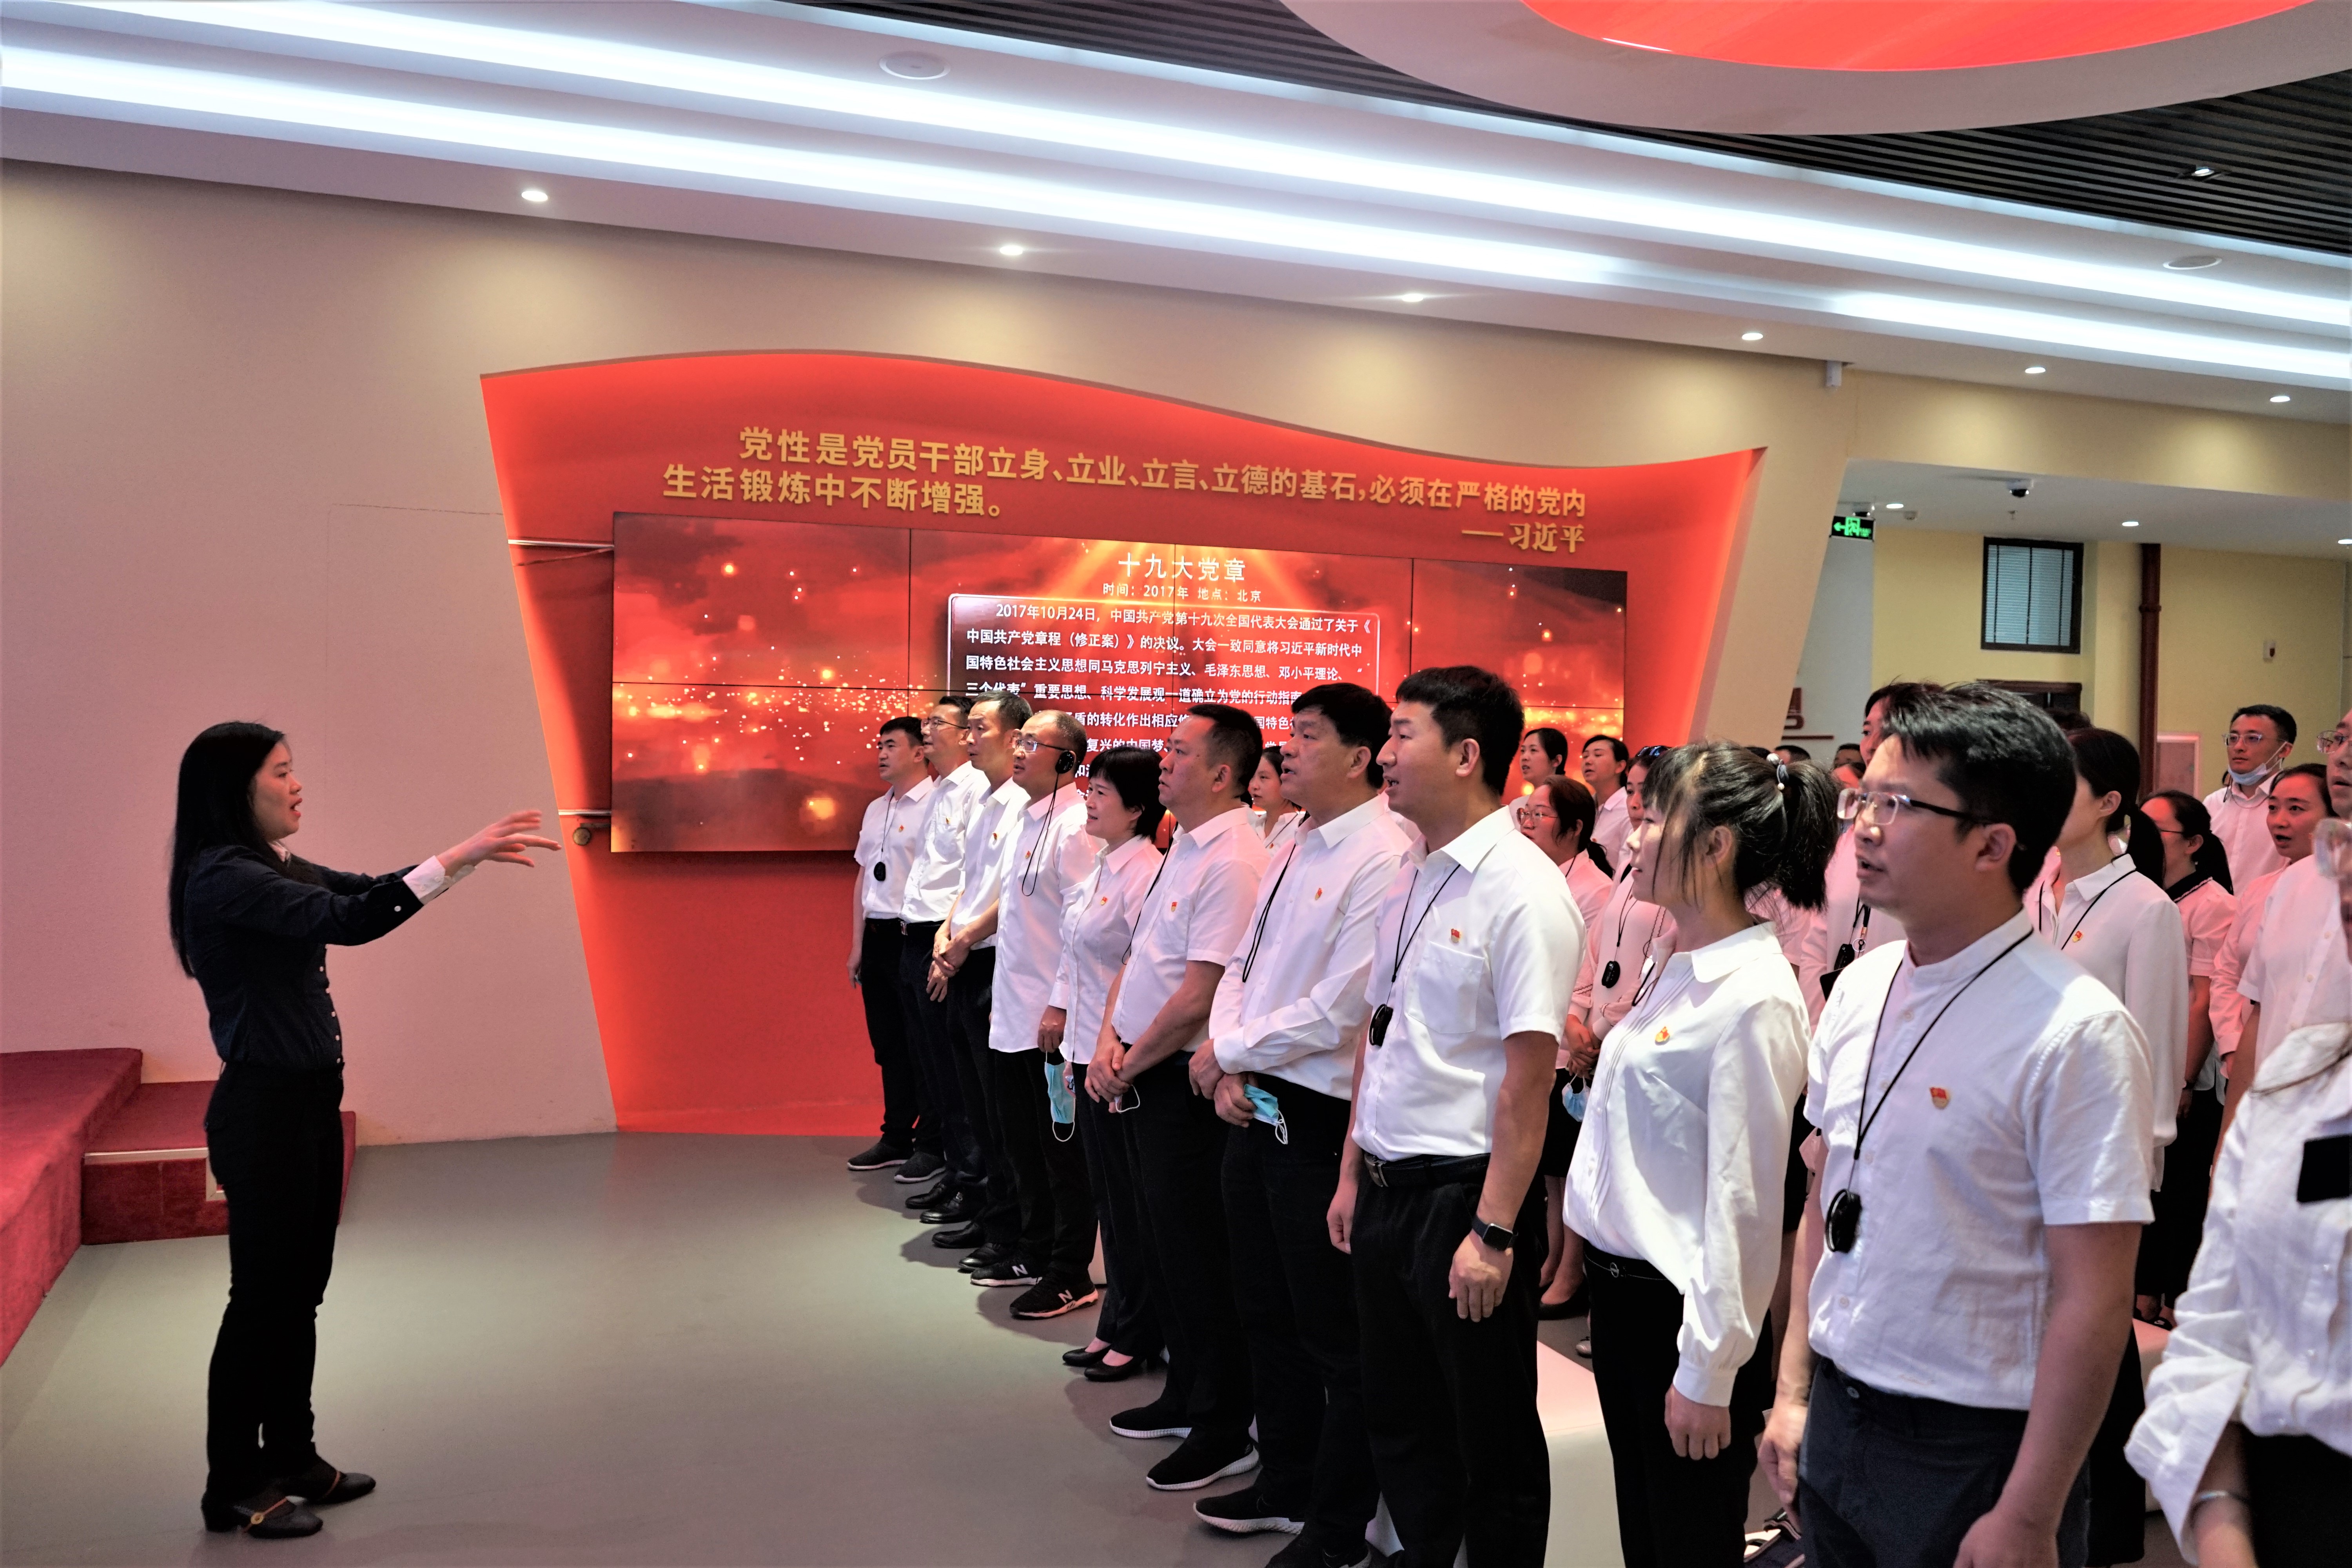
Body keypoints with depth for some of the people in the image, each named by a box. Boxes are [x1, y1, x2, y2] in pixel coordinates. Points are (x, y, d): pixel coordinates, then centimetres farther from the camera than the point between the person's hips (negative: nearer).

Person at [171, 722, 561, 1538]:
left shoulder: (273, 870, 10)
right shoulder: (221, 878, -19)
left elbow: (368, 890, 11)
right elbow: (349, 920, -29)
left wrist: (475, 851, 0)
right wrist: (459, 857, -27)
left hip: (309, 1102, 9)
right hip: (263, 1108, -9)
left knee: (301, 1289, 16)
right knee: (262, 1295, 2)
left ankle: (292, 1460, 28)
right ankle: (234, 1488, 16)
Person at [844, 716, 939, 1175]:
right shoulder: (876, 809, 14)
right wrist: (858, 943, 18)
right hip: (877, 934, 8)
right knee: (887, 1042, 15)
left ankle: (932, 1146, 13)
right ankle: (896, 1139, 27)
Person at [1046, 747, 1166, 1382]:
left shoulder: (1146, 873, -17)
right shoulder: (1102, 869, 11)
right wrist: (1061, 1011, 15)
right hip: (1089, 1050, 9)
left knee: (1131, 1198, 3)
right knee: (1108, 1194, 16)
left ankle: (1139, 1335, 17)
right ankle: (1117, 1324, 28)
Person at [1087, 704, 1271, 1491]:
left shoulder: (1234, 862, -20)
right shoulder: (1182, 849, 11)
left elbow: (1198, 997, -22)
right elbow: (1138, 954, 16)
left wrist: (1129, 1066, -11)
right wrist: (1109, 1037, 1)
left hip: (1185, 1080, -9)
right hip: (1141, 1075, 9)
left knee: (1199, 1256, 1)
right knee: (1167, 1242, 19)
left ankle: (1225, 1430, 15)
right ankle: (1186, 1394, 34)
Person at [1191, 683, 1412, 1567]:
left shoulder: (1381, 858, -18)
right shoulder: (1293, 849, 10)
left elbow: (1339, 1009, -22)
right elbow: (1242, 965, 15)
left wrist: (1228, 1051, -11)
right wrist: (1228, 1064, -1)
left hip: (1321, 1120, -9)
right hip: (1255, 1106, 9)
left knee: (1334, 1333, 6)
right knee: (1266, 1311, 22)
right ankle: (1285, 1484, 41)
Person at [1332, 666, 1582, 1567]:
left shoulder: (1521, 891, -16)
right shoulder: (1410, 879, 9)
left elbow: (1528, 1075, -19)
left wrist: (1493, 1231, -20)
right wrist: (1354, 1172, 16)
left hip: (1463, 1190, -8)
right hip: (1388, 1187, 8)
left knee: (1489, 1435, 10)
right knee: (1400, 1419, 20)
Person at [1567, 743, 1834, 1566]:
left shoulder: (1754, 1000, -21)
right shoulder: (1678, 972, 6)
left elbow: (1742, 1204, -20)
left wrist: (1708, 1373, -17)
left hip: (1683, 1311, -8)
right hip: (1621, 1289, 8)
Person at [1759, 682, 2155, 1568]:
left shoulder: (2075, 1033, -18)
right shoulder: (1859, 989, 1)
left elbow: (2094, 1303, -17)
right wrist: (1795, 1391, 10)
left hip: (1977, 1454, -5)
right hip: (1836, 1422, 6)